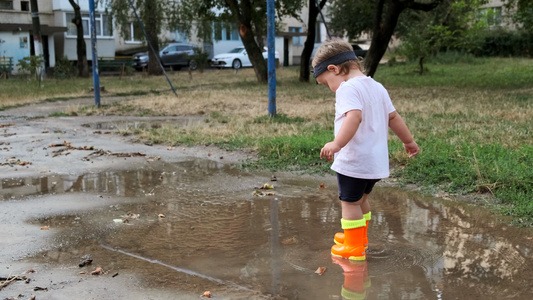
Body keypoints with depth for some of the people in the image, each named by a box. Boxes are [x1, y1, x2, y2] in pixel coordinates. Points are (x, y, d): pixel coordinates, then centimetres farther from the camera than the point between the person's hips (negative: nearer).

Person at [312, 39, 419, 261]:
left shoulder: (347, 88, -16)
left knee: (349, 202, 5)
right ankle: (359, 236, 42)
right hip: (377, 160, 9)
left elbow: (354, 116, -34)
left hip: (354, 162, -9)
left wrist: (337, 144, -44)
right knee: (360, 199, 25)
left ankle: (354, 247, 14)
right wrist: (408, 140, 28)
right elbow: (393, 117, 18)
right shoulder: (377, 87, 11)